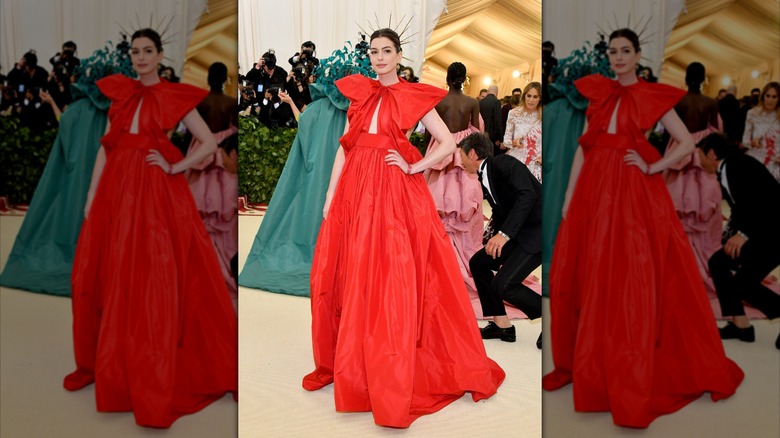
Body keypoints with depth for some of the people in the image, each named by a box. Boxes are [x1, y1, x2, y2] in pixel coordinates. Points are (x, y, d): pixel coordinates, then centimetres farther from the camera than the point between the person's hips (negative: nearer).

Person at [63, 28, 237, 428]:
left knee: (156, 280, -5)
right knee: (111, 277, 6)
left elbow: (209, 142, 1)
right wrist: (91, 197, 6)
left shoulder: (175, 96, 2)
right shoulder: (119, 93, 13)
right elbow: (105, 147, 11)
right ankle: (105, 363, 22)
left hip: (156, 193, -4)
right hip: (117, 190, 4)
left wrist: (175, 167, -9)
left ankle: (157, 380, 5)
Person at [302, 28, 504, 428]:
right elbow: (344, 146, 11)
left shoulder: (414, 97, 3)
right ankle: (351, 366, 22)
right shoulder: (359, 93, 13)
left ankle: (393, 383, 3)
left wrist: (413, 167, -7)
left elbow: (448, 143, 2)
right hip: (355, 189, 4)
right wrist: (330, 196, 6)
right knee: (353, 280, 6)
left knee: (394, 281, -5)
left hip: (395, 192, -4)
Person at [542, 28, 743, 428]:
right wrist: (569, 196, 4)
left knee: (634, 279, -5)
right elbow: (583, 147, 10)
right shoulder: (597, 93, 13)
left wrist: (652, 168, -10)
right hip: (595, 190, 4)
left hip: (634, 192, -4)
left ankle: (636, 377, 4)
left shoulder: (653, 96, 3)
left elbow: (687, 143, 2)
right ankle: (588, 363, 19)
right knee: (590, 277, 5)